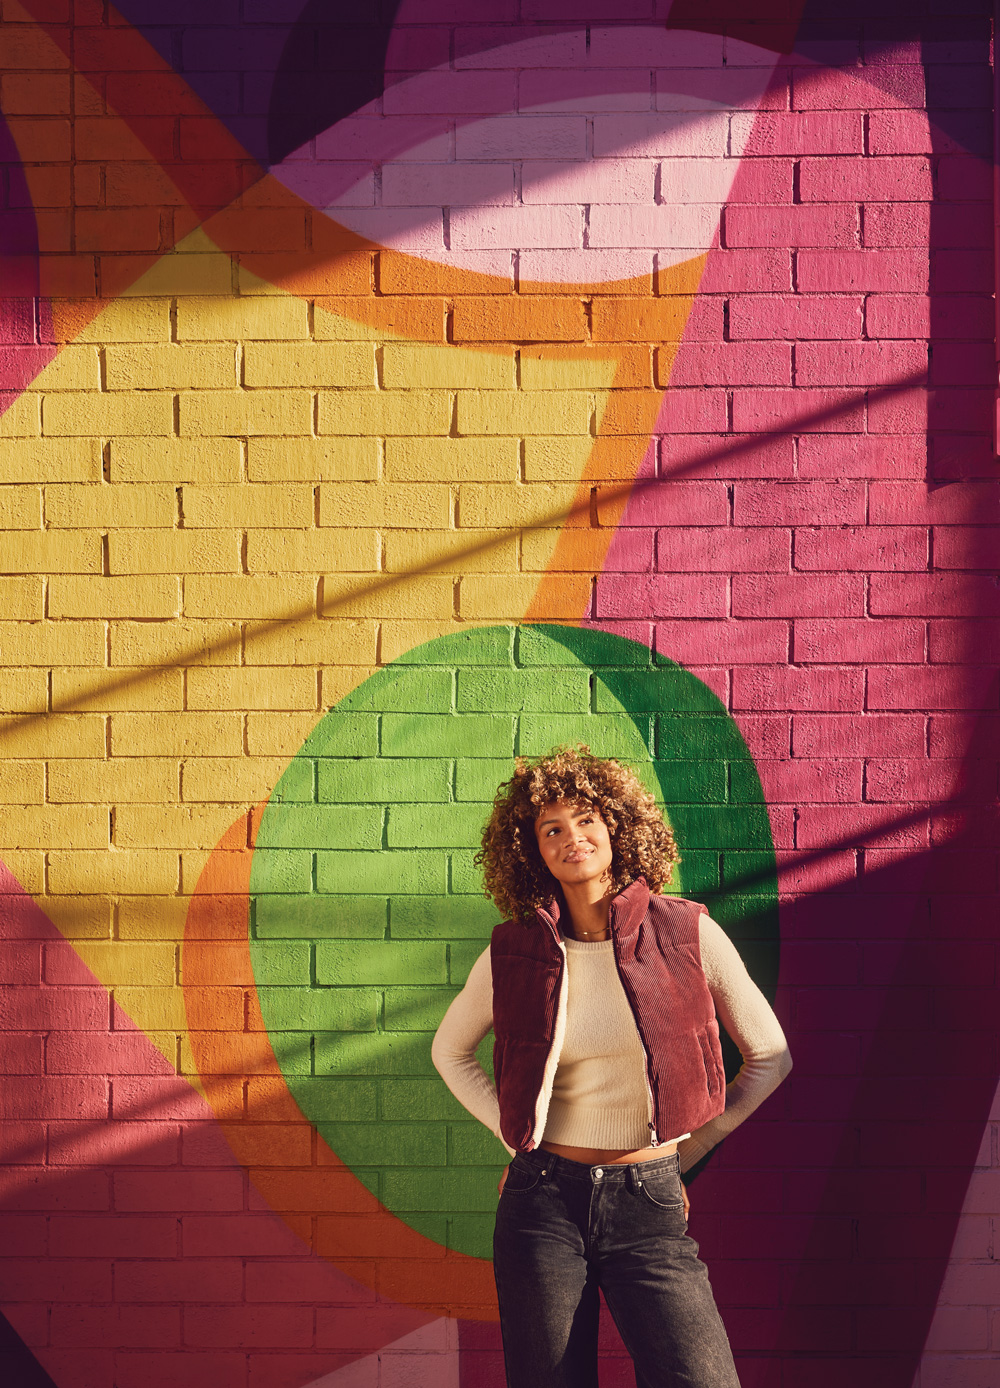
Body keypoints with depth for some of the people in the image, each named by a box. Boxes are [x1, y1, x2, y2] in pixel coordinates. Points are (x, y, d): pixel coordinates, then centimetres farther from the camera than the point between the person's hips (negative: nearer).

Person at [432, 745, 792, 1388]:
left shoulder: (688, 933, -3)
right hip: (543, 1198, 1)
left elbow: (770, 1056, 7)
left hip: (650, 1206, -1)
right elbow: (451, 1051, 18)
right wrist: (518, 1137, 7)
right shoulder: (515, 952, 1)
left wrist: (684, 1154, 4)